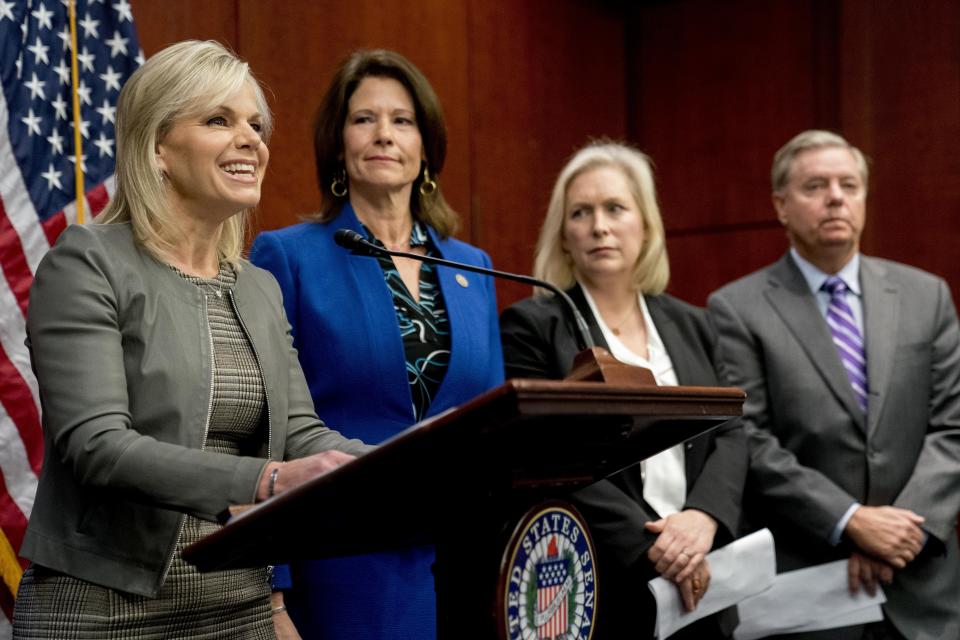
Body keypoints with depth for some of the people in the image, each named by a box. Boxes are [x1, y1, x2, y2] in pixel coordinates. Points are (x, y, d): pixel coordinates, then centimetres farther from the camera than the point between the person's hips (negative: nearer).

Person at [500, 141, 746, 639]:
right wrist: (651, 547, -18)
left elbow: (728, 436, 5)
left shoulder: (689, 325, 12)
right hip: (595, 592, -4)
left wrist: (703, 516, -14)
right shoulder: (531, 327, -4)